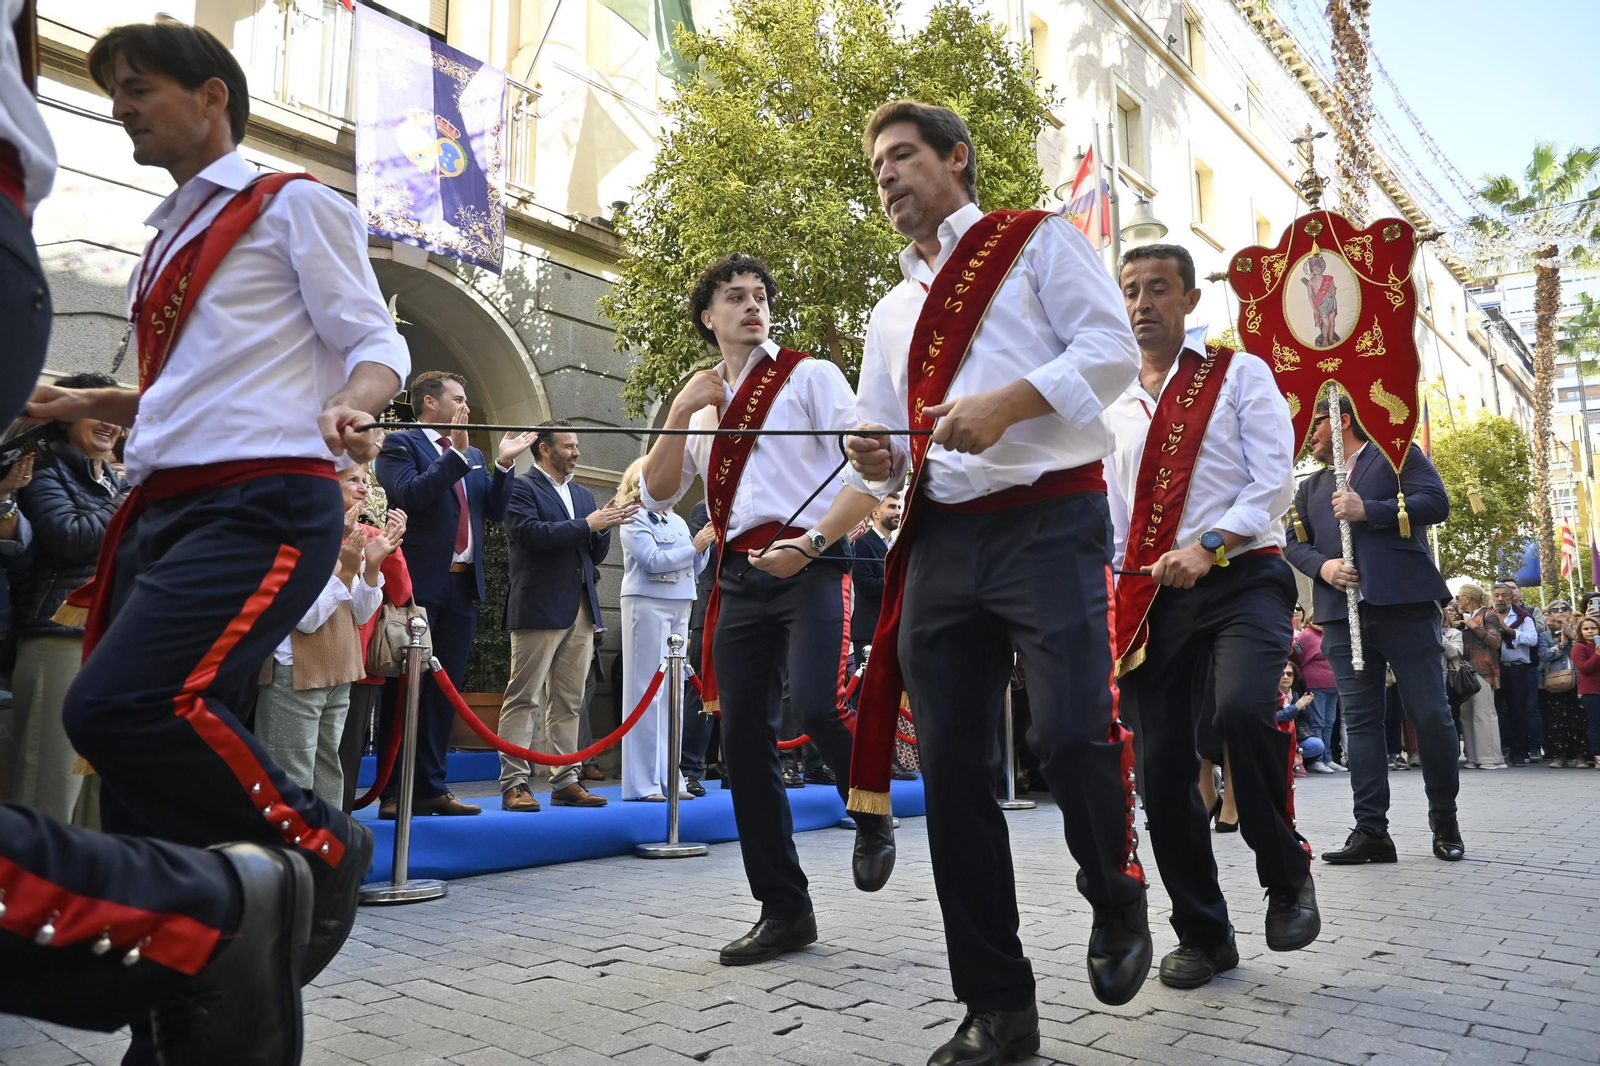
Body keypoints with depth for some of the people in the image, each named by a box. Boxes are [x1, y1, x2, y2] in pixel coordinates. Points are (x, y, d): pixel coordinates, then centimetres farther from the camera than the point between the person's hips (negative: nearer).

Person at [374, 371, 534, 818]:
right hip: (418, 585, -6)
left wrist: (503, 464, -1)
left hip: (462, 586, 6)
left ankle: (432, 788, 14)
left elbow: (495, 511, 11)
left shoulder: (473, 457, 18)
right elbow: (410, 495, -18)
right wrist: (456, 454, -18)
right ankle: (393, 792, 5)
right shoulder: (399, 444, -1)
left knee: (444, 692, 8)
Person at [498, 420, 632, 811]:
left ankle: (566, 782, 13)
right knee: (524, 698, -4)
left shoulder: (583, 494, 20)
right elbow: (530, 532, -18)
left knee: (568, 702, 9)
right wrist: (587, 524, -16)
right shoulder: (521, 488, -2)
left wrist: (605, 526, -2)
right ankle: (513, 785, -1)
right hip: (539, 609, -7)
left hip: (581, 611, 7)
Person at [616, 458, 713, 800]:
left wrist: (705, 545, 0)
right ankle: (643, 782, -2)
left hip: (679, 608, 7)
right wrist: (694, 546, -11)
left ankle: (669, 778, 13)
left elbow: (693, 569, 16)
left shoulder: (678, 522, 16)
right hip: (647, 605, -7)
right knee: (646, 691, -6)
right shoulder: (634, 521, -3)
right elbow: (652, 561, -15)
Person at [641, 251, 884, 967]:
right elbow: (656, 496, 12)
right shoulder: (701, 406, 21)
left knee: (816, 707, -25)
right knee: (744, 740, 2)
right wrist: (680, 411, 0)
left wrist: (812, 543, -17)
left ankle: (874, 818, 9)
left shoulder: (808, 376, 6)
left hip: (807, 565, -5)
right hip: (739, 578, 5)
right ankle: (784, 911, 14)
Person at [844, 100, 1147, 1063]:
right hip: (940, 542, 6)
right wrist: (881, 463, -1)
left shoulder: (1038, 241, 9)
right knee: (952, 769, 1)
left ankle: (1119, 904, 17)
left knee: (1072, 732, -18)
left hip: (1049, 523, -5)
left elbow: (1113, 349, -4)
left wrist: (1008, 402, -18)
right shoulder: (893, 311, 24)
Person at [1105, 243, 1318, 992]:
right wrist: (1102, 600, 6)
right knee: (1163, 770, 0)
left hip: (1240, 577, -4)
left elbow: (1274, 480, -5)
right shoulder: (1116, 411, 18)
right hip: (1154, 596, 4)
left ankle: (1287, 876, -5)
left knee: (1244, 709, -31)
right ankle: (1202, 935, 18)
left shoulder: (1239, 375, 7)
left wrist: (1207, 547, -19)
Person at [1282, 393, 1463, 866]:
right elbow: (1293, 541, 14)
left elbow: (1436, 503, -4)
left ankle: (1445, 822, 15)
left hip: (1404, 604, -4)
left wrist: (1367, 511, -12)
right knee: (1360, 720, -1)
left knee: (1432, 715, -1)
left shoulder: (1398, 453, 10)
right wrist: (1322, 565, -6)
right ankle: (1371, 830, 0)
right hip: (1342, 613, 4)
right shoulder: (1310, 487, 23)